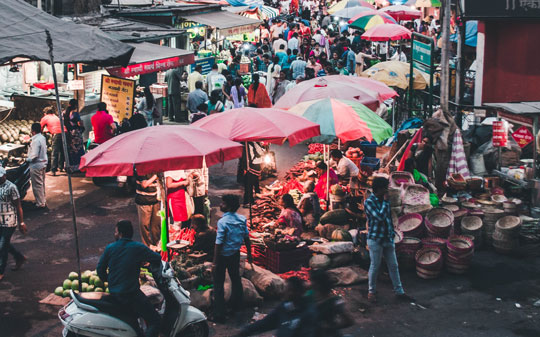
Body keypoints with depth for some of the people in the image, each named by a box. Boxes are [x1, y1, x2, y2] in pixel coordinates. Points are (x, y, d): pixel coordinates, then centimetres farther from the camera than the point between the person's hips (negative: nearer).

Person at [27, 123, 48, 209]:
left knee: (37, 185, -1)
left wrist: (28, 159, -9)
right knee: (41, 184, 20)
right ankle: (43, 201, 30)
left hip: (36, 165, -10)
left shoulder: (36, 141, -24)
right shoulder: (42, 138, 5)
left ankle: (40, 204, 5)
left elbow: (34, 156, -25)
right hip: (43, 163, 10)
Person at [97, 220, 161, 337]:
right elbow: (157, 258, -7)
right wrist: (155, 273, 14)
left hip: (113, 293, 7)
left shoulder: (109, 248, 2)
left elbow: (100, 269, 7)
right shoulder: (138, 248, -10)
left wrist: (107, 281, 26)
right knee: (155, 321, -4)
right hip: (131, 294, -6)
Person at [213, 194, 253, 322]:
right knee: (236, 279, 24)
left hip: (223, 255, -6)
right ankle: (236, 305, 42)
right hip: (236, 254, 6)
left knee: (218, 284, 3)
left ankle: (219, 314, 4)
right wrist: (249, 254, 17)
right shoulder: (242, 219, -3)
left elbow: (219, 243, -21)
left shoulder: (222, 222, -21)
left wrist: (215, 263, -16)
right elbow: (247, 238, 5)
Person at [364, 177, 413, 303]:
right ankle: (371, 291, 18)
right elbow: (380, 216, -24)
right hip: (375, 239, -6)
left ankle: (399, 291, 16)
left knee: (393, 266, 8)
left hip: (388, 239, 6)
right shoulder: (369, 202, -13)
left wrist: (392, 233, 16)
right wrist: (385, 201, -16)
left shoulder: (385, 200, 8)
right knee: (375, 267, 3)